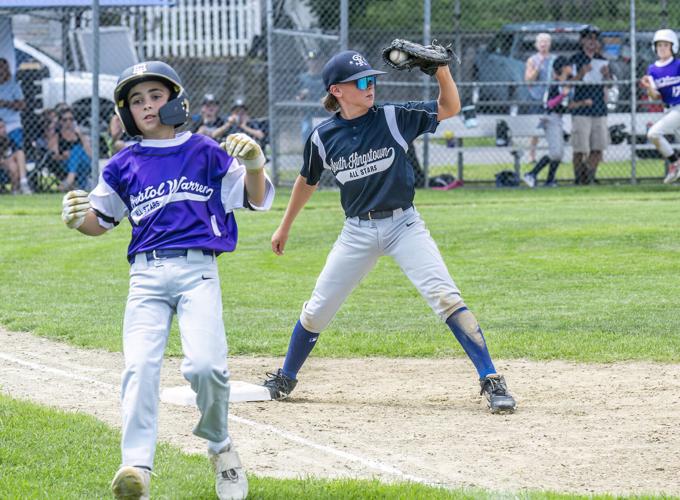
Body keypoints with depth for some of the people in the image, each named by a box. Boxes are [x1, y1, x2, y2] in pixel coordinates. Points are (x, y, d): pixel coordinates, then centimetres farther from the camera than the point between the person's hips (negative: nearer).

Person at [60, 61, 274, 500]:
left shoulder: (205, 152, 9)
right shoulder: (124, 165, 15)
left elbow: (255, 200, 6)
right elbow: (101, 221, 21)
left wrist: (254, 165, -14)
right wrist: (78, 219, -2)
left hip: (198, 270, -2)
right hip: (147, 275, 2)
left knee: (205, 365, -19)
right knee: (140, 367, -17)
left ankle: (219, 445, 8)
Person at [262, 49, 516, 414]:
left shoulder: (392, 119, -6)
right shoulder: (323, 137, -1)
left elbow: (449, 109, -5)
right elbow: (307, 181, 16)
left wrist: (442, 72, -23)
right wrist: (284, 228, 24)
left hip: (403, 224, -2)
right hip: (357, 231, 2)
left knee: (446, 297, -17)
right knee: (317, 310, 7)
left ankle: (491, 381, -16)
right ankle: (284, 380, 30)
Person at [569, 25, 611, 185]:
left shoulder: (602, 60, 13)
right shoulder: (576, 59, -3)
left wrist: (607, 75, -8)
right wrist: (581, 74, -26)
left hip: (599, 110, 5)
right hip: (581, 110, -5)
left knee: (598, 148, 1)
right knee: (580, 149, -5)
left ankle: (589, 178, 10)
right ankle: (578, 180, 3)